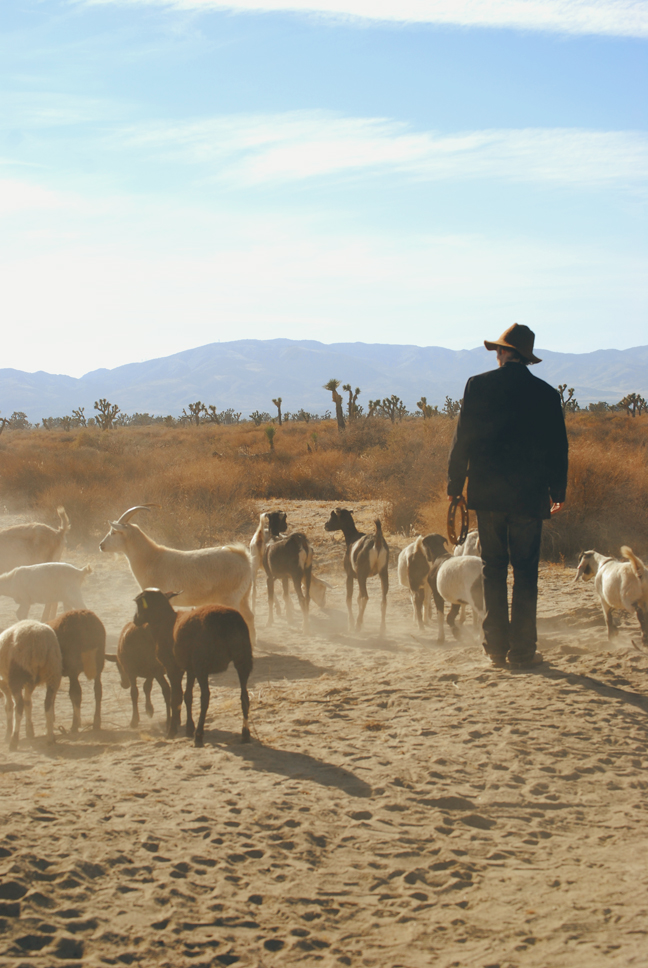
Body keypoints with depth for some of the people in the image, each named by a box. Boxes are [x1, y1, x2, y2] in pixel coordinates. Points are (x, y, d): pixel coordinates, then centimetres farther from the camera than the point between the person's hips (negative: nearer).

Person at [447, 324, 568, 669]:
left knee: (493, 569, 9)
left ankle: (496, 647, 8)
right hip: (528, 495, 0)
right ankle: (522, 650, 5)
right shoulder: (546, 394, 0)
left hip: (487, 493, 0)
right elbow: (557, 448, 6)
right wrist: (557, 492, 17)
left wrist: (454, 485, 7)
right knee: (525, 571, 6)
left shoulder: (478, 385, -3)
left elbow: (462, 439, -2)